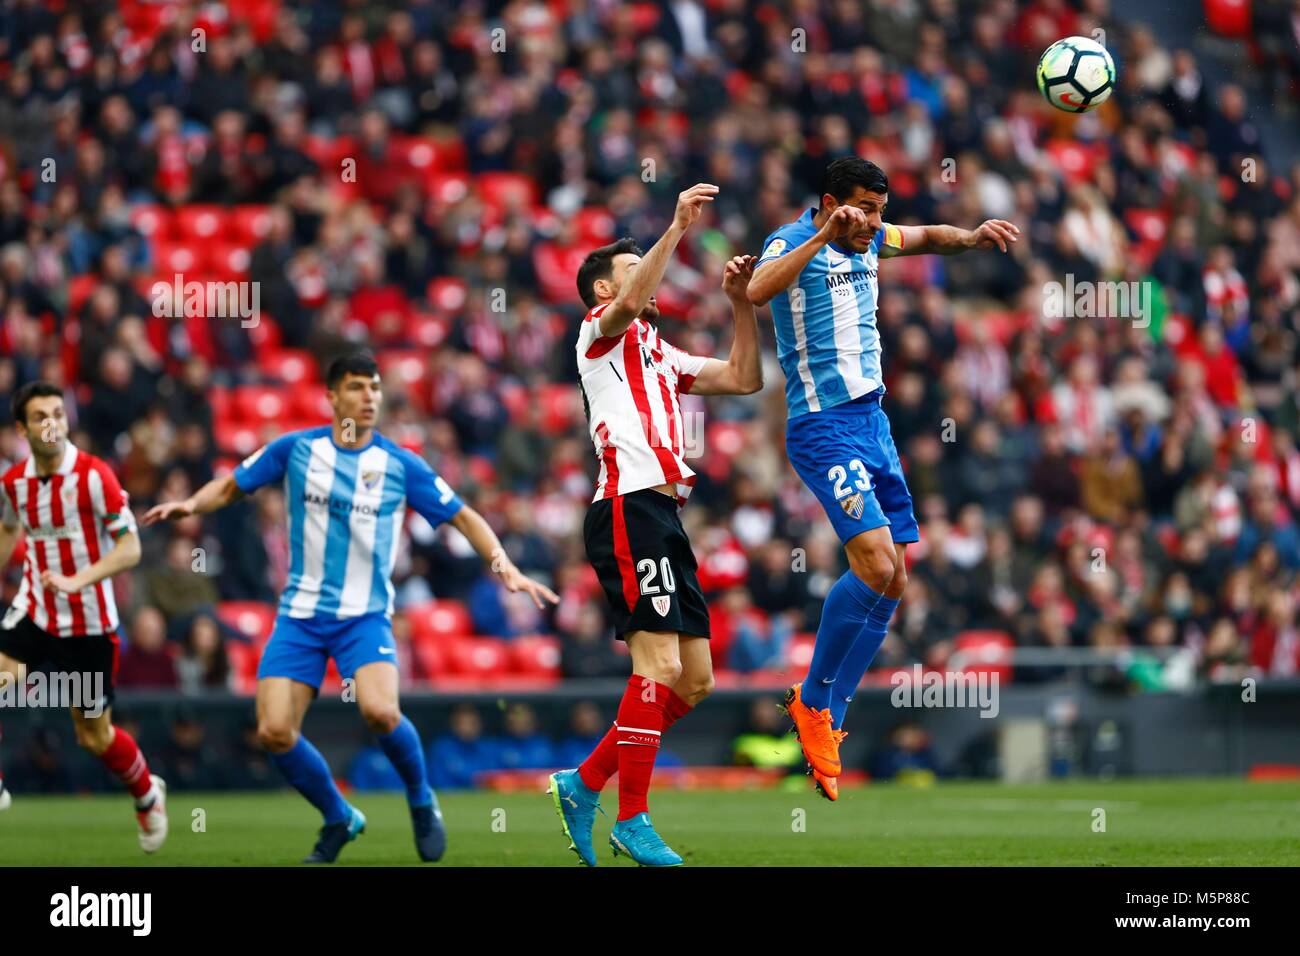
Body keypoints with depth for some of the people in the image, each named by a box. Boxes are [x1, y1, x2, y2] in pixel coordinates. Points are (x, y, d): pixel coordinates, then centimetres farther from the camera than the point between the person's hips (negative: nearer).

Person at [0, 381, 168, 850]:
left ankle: (148, 794, 35)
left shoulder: (94, 475, -16)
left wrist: (77, 581, -28)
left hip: (88, 624, -4)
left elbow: (130, 549, -16)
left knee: (94, 736, 6)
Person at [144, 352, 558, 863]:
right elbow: (231, 485, 11)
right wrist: (191, 504, -9)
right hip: (300, 615, 2)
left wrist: (503, 566, -9)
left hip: (364, 616, -2)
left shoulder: (400, 465, -2)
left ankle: (422, 801, 1)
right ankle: (339, 819, 14)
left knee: (380, 711, -29)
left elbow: (463, 516, 4)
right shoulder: (296, 449, 0)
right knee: (274, 732, -12)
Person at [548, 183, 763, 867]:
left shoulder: (660, 355, 29)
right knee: (659, 664, -17)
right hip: (630, 507, -9)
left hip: (663, 515, 9)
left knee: (694, 681, 5)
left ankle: (584, 784, 12)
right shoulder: (600, 333, 5)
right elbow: (628, 304, -18)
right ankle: (632, 819, -14)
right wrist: (678, 227, -21)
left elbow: (744, 378, 28)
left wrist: (741, 301, 18)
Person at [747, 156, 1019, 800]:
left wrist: (971, 237, 11)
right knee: (875, 565, -22)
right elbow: (758, 291, -33)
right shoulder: (792, 242, -11)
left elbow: (927, 238, 31)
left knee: (892, 582, 5)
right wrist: (823, 236, -36)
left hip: (872, 421, 9)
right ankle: (812, 701, -4)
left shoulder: (868, 240, 12)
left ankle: (827, 720, 13)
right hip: (825, 427, -9)